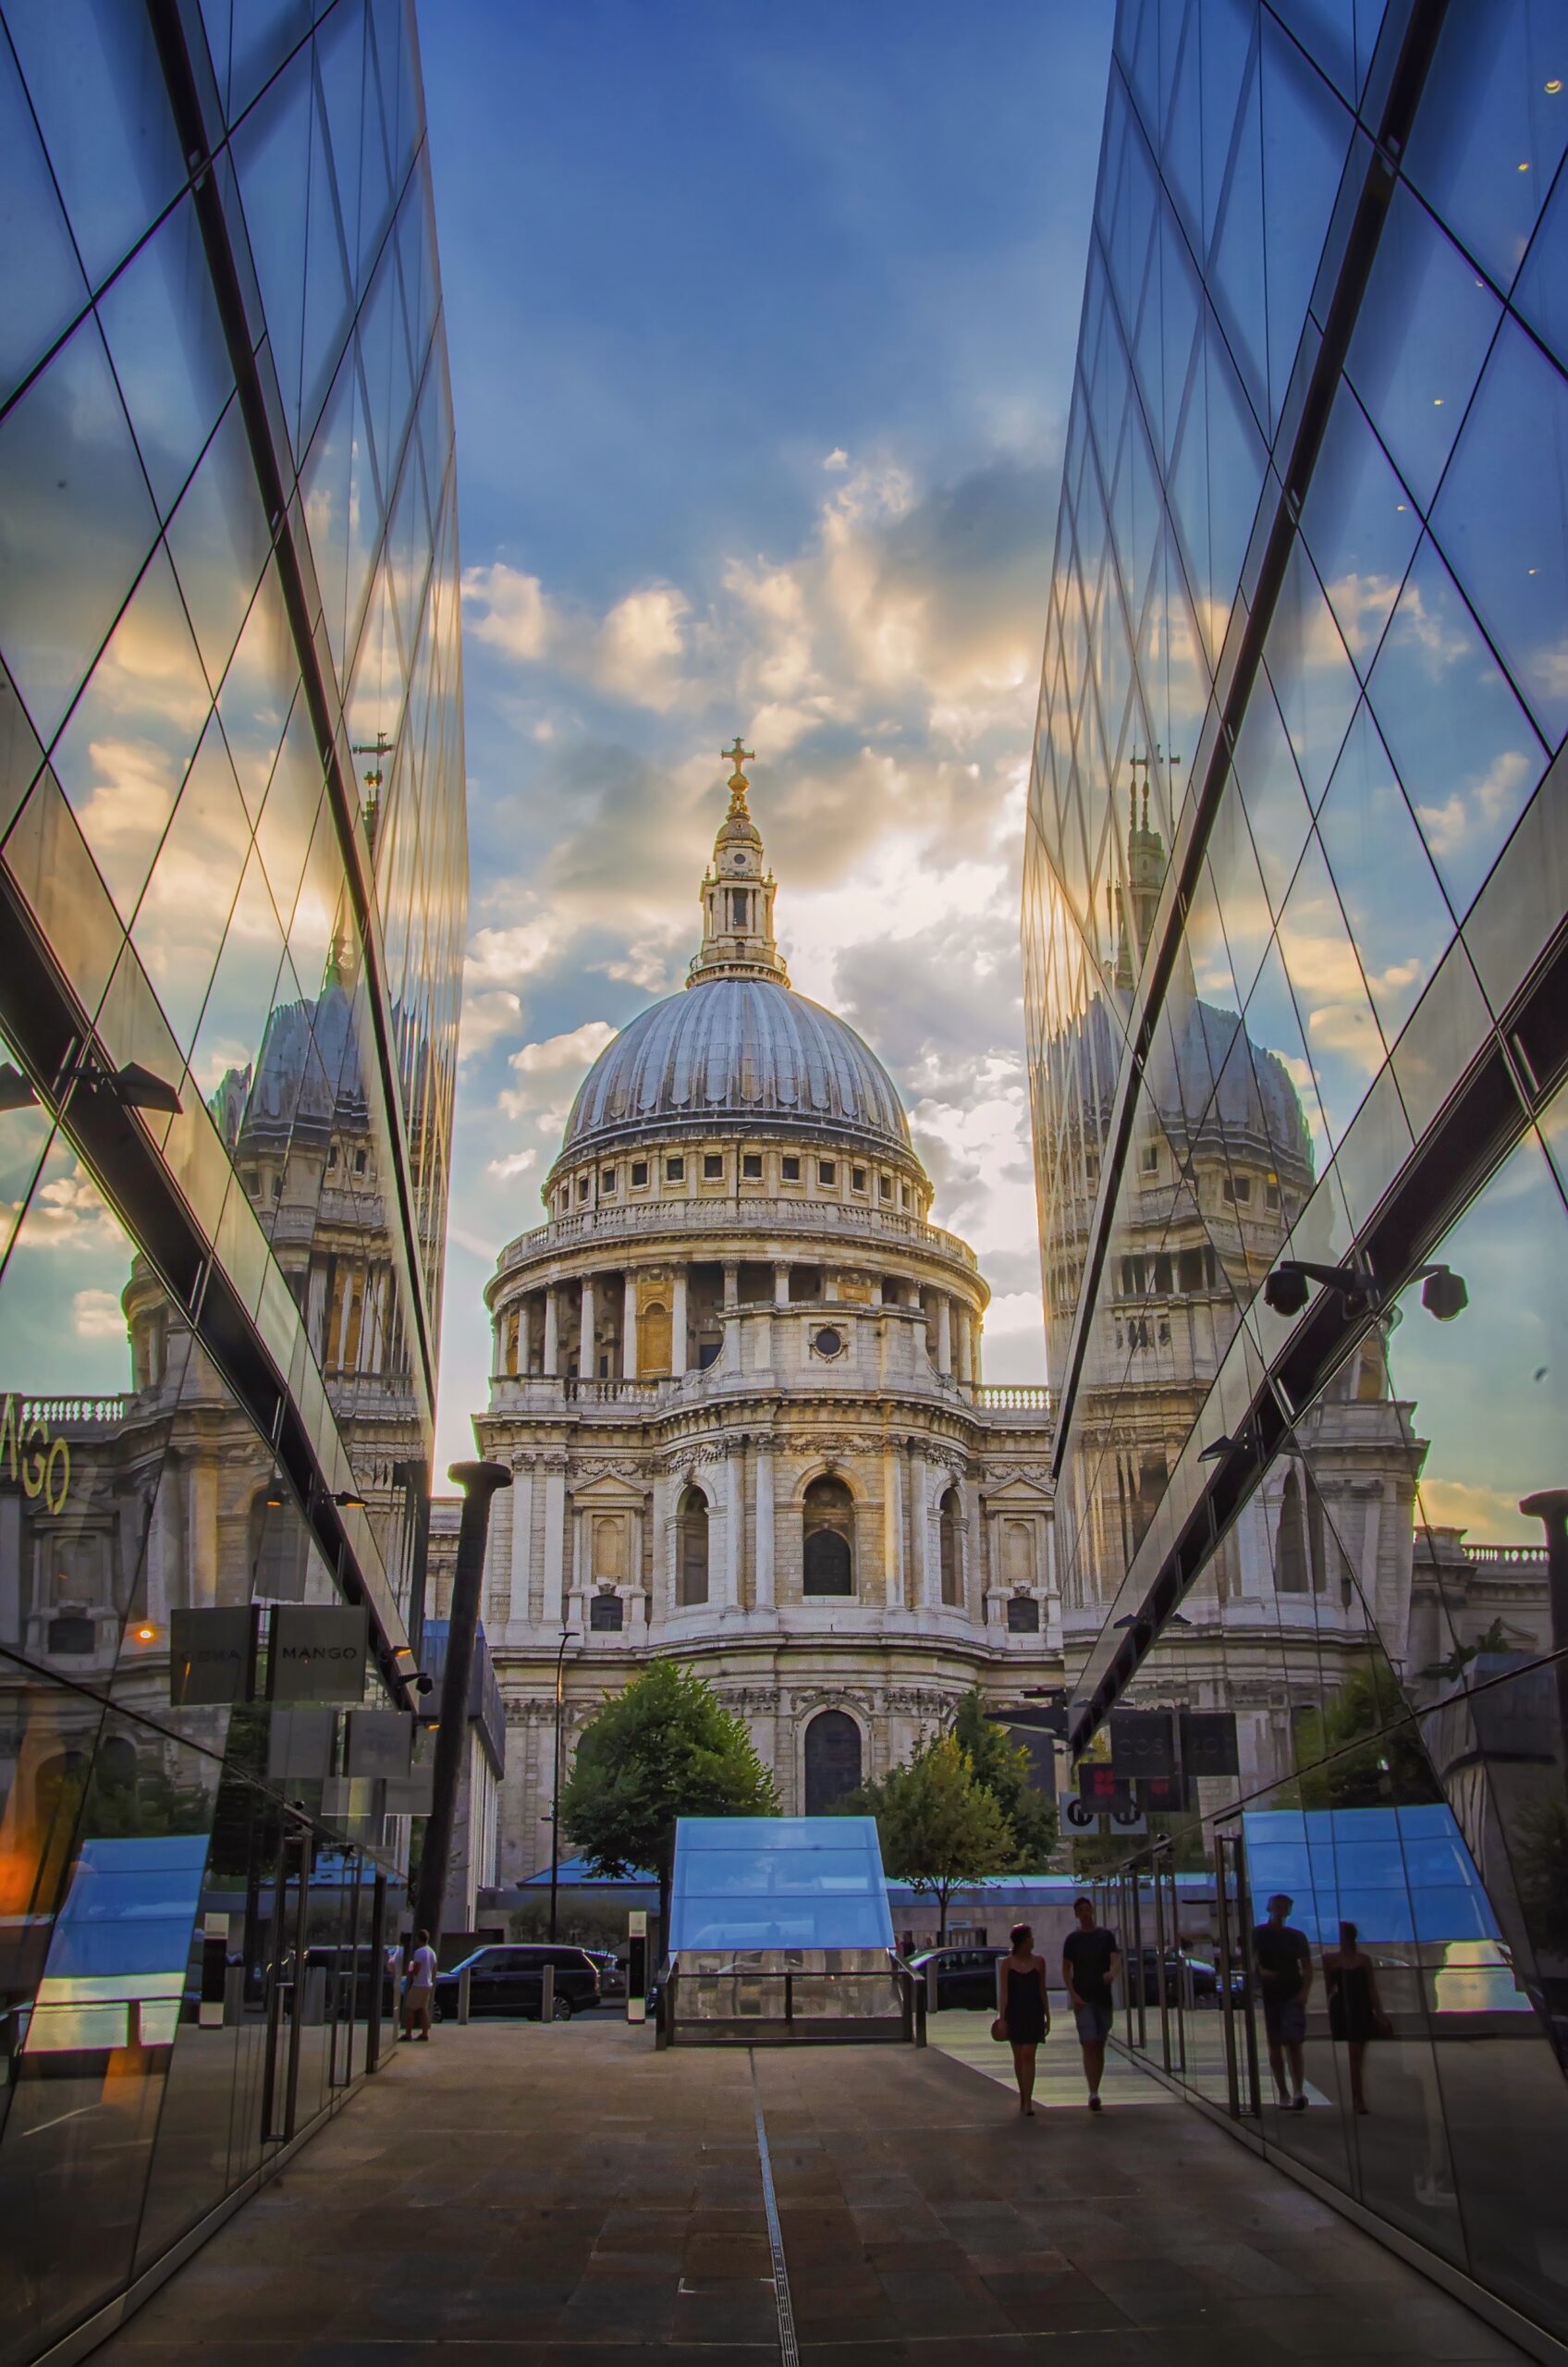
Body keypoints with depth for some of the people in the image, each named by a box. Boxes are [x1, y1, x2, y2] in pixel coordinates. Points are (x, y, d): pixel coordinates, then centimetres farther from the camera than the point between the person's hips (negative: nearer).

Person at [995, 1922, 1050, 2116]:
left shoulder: (1039, 1962, 4)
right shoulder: (1007, 1963, -1)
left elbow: (1042, 1990, 10)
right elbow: (1003, 1992, -5)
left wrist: (1047, 2015, 9)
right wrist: (1001, 2015, -13)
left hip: (1034, 2012, 0)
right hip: (1014, 2013, 0)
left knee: (1028, 2055, -9)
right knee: (1018, 2057, 9)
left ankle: (1028, 2100, -11)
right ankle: (1022, 2096, 24)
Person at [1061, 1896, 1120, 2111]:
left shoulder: (1107, 1936, 6)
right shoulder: (1072, 1939, 3)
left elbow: (1116, 1959, -7)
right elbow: (1066, 1969, 3)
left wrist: (1112, 1972, -30)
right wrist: (1073, 1994, -10)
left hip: (1104, 1997, 2)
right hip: (1083, 1999, -2)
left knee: (1100, 2046, 7)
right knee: (1089, 2045, -13)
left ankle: (1095, 2091, 18)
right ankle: (1093, 2093, -18)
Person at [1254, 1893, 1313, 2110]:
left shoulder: (1297, 1936, 10)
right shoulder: (1259, 1934, 6)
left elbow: (1307, 1967, 8)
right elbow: (1252, 1959, -5)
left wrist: (1305, 1991, -7)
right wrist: (1260, 1971, -26)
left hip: (1292, 1995, 0)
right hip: (1269, 1995, 0)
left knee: (1294, 2043, -11)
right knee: (1275, 2045, 4)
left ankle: (1298, 2092, -18)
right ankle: (1284, 2094, 10)